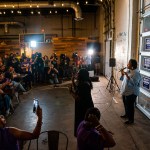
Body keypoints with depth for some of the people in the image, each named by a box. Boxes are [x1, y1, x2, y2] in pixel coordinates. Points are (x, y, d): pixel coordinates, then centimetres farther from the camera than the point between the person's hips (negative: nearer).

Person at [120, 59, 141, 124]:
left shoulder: (136, 73, -21)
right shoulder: (128, 71, 7)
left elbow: (134, 83, -31)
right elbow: (123, 79, 15)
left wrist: (127, 76, -32)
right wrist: (122, 73, -3)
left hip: (131, 93, -9)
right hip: (125, 91, 9)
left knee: (130, 106, 1)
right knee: (126, 105, 23)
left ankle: (131, 120, 14)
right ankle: (127, 115, 43)